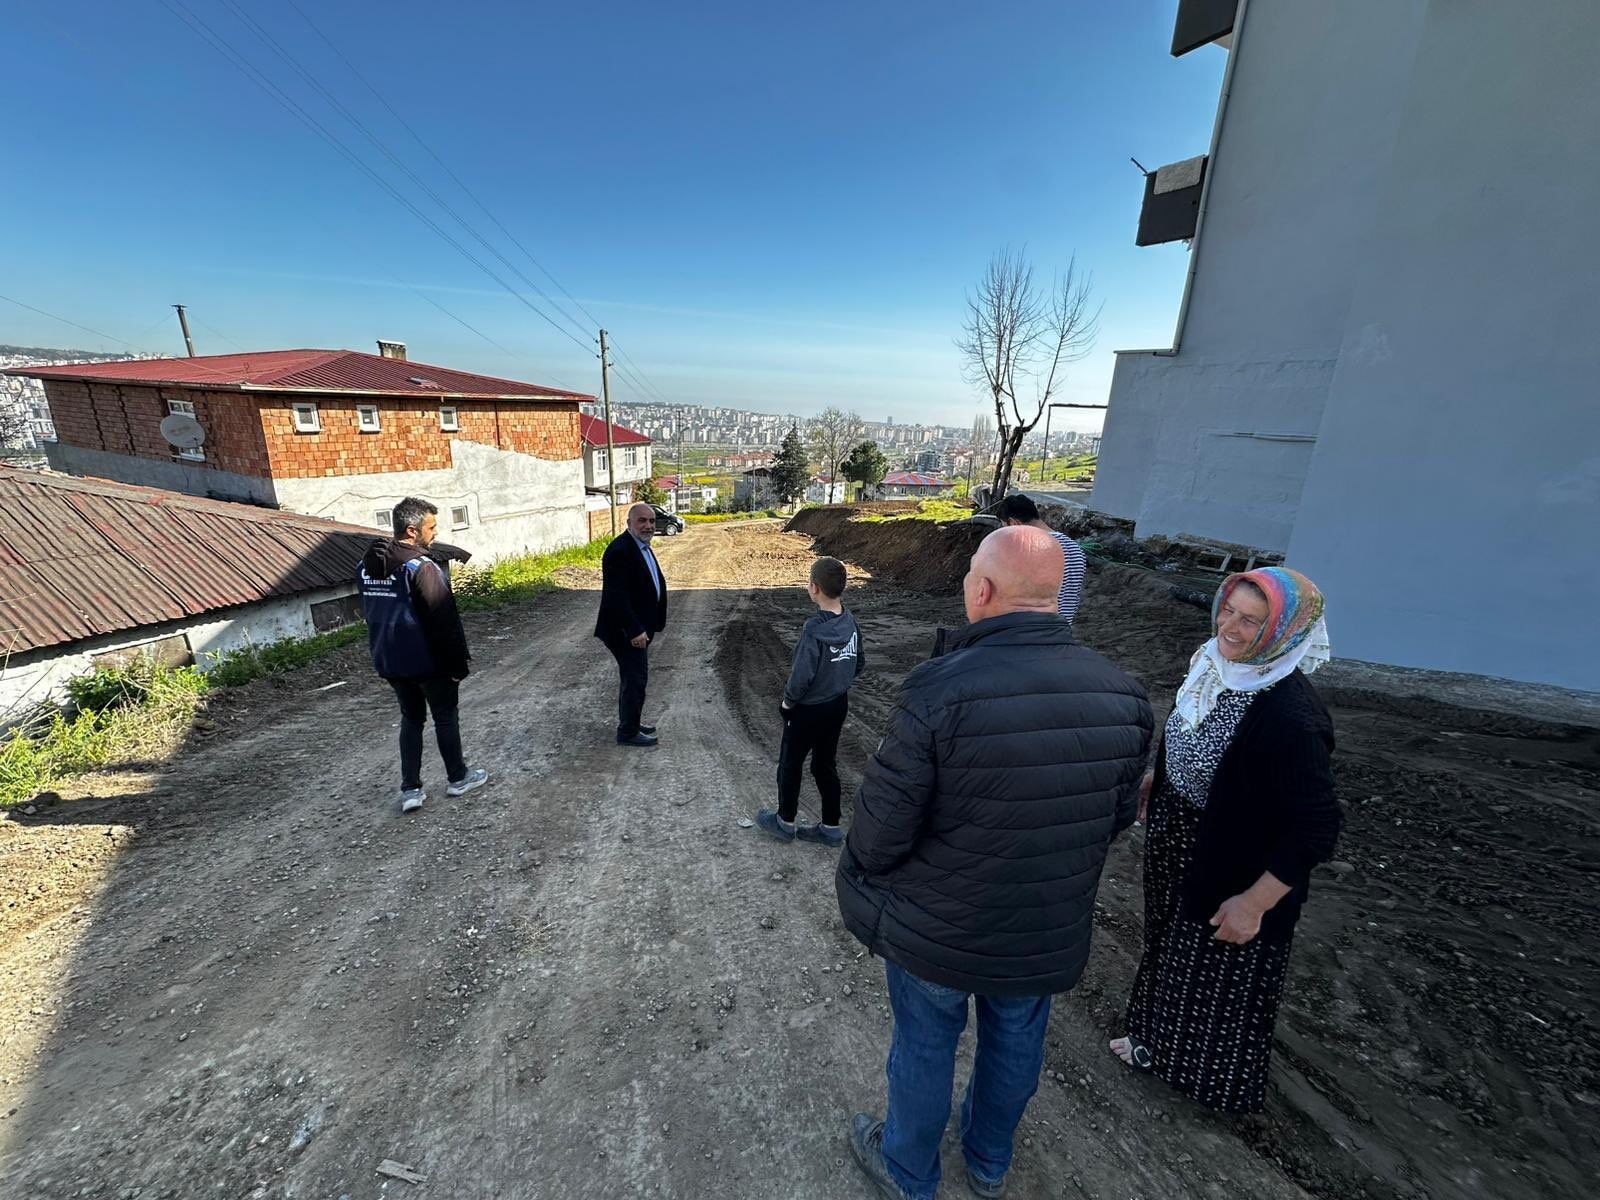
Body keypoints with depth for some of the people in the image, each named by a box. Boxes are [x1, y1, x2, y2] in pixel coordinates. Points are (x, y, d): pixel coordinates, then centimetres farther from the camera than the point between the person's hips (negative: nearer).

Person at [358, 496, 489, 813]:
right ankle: (458, 778, 25)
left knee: (410, 718, 18)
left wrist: (386, 649, 21)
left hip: (389, 660, 7)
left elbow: (369, 612, 14)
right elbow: (444, 621, -21)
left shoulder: (366, 564, 5)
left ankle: (410, 788, 19)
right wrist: (459, 662, -14)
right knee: (446, 717, 11)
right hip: (428, 660, -7)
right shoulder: (421, 567, -22)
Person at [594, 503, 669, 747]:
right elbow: (617, 596, -26)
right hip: (627, 631, -10)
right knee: (635, 679, -1)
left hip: (639, 628, 10)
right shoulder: (620, 550, -21)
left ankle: (631, 723, 35)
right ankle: (628, 732, 13)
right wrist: (635, 631, -26)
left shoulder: (642, 546, 10)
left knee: (633, 677, 20)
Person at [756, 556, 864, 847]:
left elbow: (802, 675, -26)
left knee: (790, 765, 14)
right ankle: (830, 827, 30)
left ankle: (785, 823, 31)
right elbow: (859, 662, 6)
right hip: (839, 705, 7)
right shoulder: (850, 621, -5)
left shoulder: (815, 629, -26)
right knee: (826, 765, 19)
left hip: (808, 710, -7)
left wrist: (787, 701, -9)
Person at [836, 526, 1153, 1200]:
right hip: (1049, 933, 4)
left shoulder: (939, 690, -32)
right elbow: (1117, 817, -1)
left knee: (925, 1047, 22)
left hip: (936, 931, -4)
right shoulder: (1122, 696, -14)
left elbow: (883, 823, -25)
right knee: (1016, 1042, 29)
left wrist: (860, 875, -3)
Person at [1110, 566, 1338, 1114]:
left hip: (1235, 870, -7)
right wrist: (1151, 779, 16)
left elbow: (1316, 827, -25)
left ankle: (1217, 1078, 48)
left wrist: (1254, 902, -22)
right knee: (1170, 948, 27)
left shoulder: (1292, 717, -32)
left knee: (1221, 972, 18)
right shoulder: (1214, 664, -9)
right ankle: (1157, 1040, 54)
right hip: (1176, 849, 7)